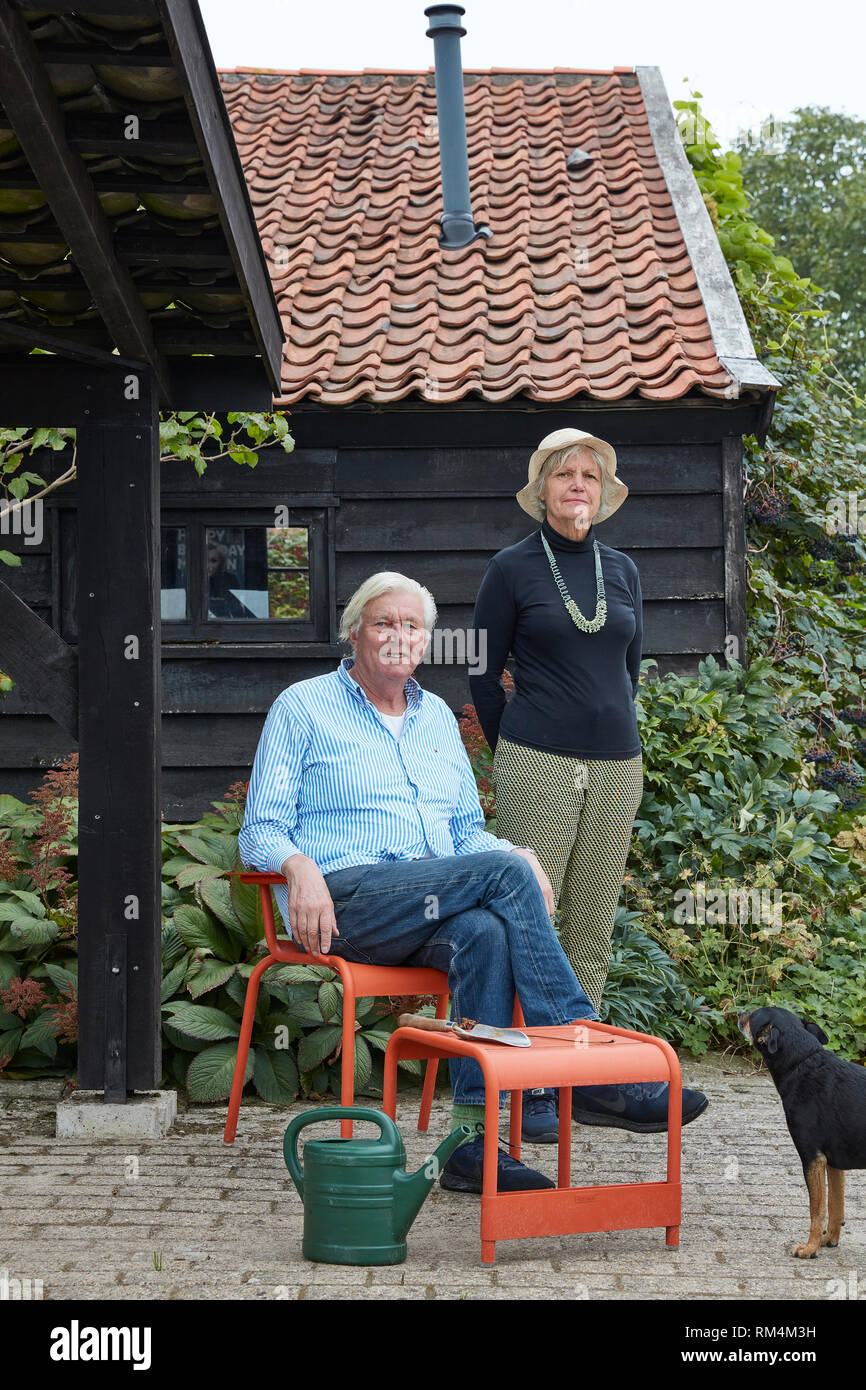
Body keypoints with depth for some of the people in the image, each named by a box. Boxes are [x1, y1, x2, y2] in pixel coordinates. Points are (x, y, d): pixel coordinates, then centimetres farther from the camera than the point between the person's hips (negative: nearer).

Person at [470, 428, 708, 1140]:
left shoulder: (622, 570, 14)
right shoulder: (513, 568, 1)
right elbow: (484, 672, 5)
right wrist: (518, 752, 8)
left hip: (617, 767, 5)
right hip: (537, 766, -4)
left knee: (592, 928, 6)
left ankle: (583, 1078, 11)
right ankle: (533, 1085, -3)